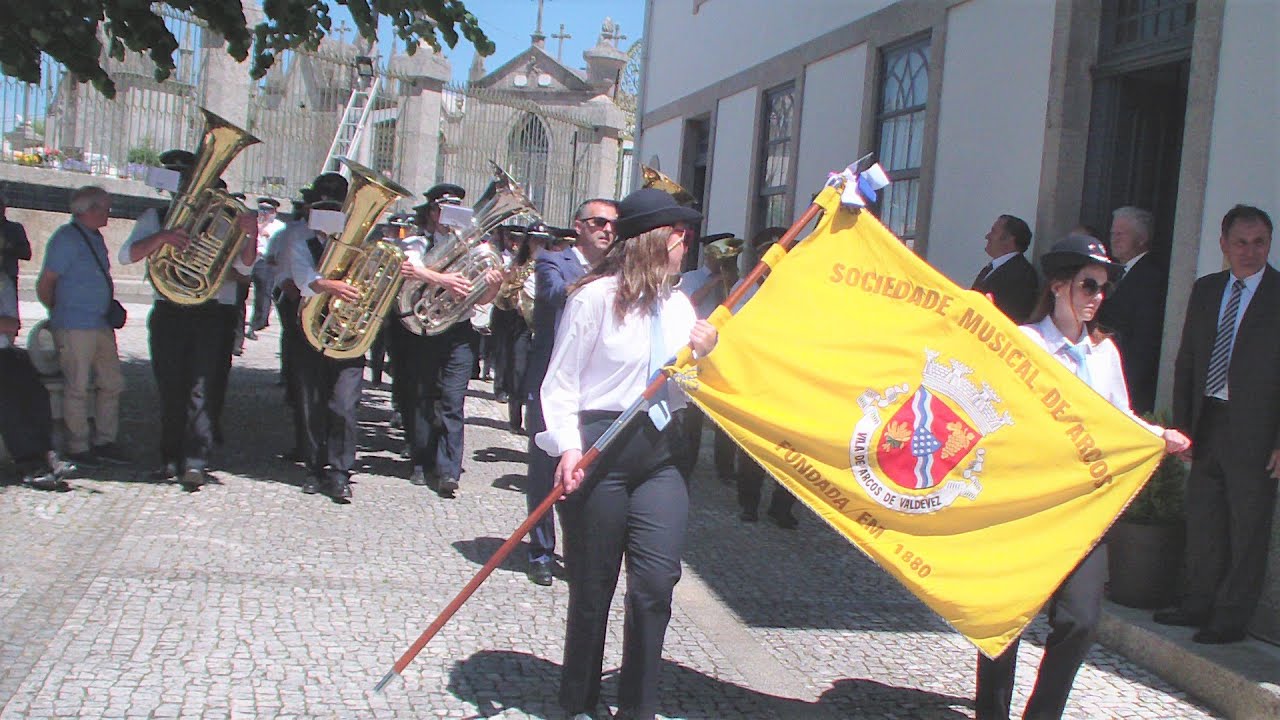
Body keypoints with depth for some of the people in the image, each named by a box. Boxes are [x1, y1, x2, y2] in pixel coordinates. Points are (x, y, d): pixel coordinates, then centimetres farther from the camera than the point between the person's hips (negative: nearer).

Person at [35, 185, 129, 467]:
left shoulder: (95, 237, 15)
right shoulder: (67, 238, -11)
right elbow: (44, 285, -10)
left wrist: (111, 310, 14)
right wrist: (61, 312, 2)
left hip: (101, 325, 9)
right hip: (74, 327, -9)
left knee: (112, 383, 10)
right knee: (77, 388, -2)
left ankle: (104, 442, 19)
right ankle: (78, 448, 7)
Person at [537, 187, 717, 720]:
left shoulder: (678, 305, 13)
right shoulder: (595, 296, -7)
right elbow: (561, 381, -8)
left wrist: (700, 357, 0)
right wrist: (568, 446, -19)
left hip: (658, 455, 5)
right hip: (600, 451, -5)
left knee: (657, 582, -4)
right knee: (592, 588, 6)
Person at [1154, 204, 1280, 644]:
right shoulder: (1205, 290, 10)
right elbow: (1186, 362, 13)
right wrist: (1182, 424, 8)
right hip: (1207, 423, 5)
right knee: (1202, 521, 14)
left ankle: (1231, 619, 15)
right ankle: (1197, 604, 27)